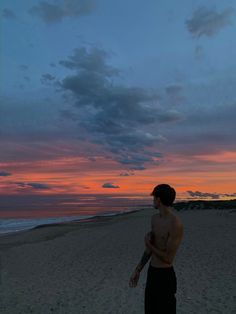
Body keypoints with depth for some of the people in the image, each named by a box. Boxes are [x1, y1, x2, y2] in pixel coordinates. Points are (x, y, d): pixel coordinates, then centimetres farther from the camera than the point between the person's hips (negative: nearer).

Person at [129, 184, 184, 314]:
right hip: (151, 272, 8)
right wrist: (137, 270, 13)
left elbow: (168, 258, -23)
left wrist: (148, 244, -11)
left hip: (165, 276, -8)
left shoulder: (175, 224, -24)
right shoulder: (155, 218, 3)